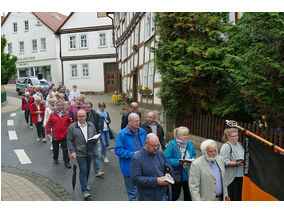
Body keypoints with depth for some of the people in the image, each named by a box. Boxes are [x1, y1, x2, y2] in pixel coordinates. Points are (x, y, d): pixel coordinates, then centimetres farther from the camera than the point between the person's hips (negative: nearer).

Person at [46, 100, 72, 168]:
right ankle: (55, 159, 39)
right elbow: (48, 124, 4)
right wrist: (48, 133, -1)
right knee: (55, 149, 16)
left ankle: (66, 162, 11)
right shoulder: (52, 115, 1)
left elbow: (70, 124, 5)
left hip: (64, 135, -1)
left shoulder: (66, 115, 2)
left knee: (65, 149, 3)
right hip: (55, 135, 1)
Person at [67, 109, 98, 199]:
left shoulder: (91, 125, 5)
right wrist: (72, 151, -9)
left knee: (87, 170, 16)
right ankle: (84, 190, 3)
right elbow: (69, 140, -2)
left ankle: (85, 184, 38)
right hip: (79, 153, -4)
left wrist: (95, 139, -10)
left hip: (89, 152, 4)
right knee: (83, 170, -6)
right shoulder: (72, 127, -5)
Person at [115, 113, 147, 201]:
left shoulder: (143, 132, 4)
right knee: (133, 193, 8)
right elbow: (118, 150, -14)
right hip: (130, 169, -5)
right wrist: (132, 154, -21)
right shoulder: (122, 134, -13)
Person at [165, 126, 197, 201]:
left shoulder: (190, 144, 1)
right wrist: (178, 162, -27)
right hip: (176, 175, -5)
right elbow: (167, 159, -17)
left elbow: (194, 155, 12)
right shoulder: (171, 145, -16)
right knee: (175, 195, 11)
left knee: (188, 195, 18)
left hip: (187, 175, 5)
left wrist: (193, 159, -10)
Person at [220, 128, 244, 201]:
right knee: (232, 197, -3)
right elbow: (225, 162, -20)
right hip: (231, 178, -8)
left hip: (240, 176, 8)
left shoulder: (238, 144, 14)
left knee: (239, 196, 14)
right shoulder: (226, 146, -12)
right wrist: (237, 163, -27)